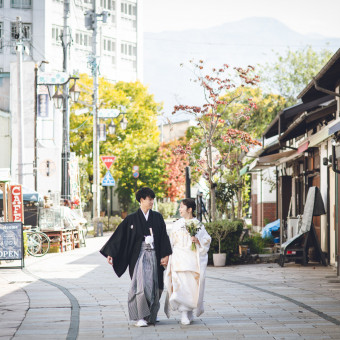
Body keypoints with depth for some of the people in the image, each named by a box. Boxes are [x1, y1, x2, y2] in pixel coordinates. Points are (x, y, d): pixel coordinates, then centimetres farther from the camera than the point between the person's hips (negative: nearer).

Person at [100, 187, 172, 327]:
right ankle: (140, 317, -11)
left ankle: (151, 315, 23)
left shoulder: (157, 217, 9)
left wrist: (165, 255, -2)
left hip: (153, 255, 3)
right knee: (141, 284, -13)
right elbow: (119, 235, 0)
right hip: (139, 255, -3)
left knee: (153, 285, 7)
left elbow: (164, 237, 7)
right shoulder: (132, 219, 0)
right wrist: (110, 253, -5)